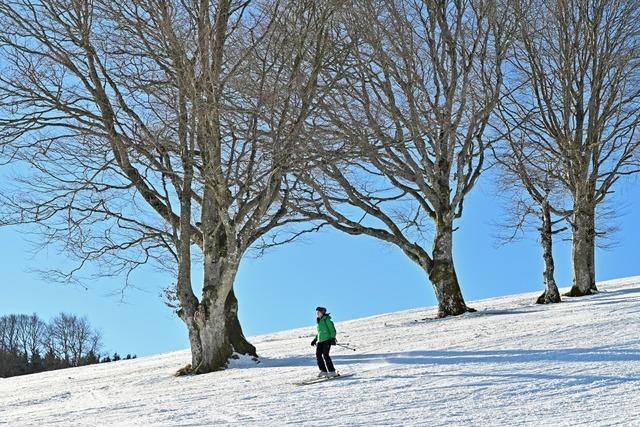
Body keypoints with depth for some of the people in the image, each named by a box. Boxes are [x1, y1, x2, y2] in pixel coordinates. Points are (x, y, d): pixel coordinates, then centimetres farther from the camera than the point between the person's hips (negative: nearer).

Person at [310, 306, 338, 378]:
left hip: (327, 340, -8)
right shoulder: (318, 321, 15)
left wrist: (333, 338, -18)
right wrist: (315, 339, 23)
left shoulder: (326, 320, -9)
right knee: (318, 355, 1)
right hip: (320, 341, 8)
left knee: (325, 355, -14)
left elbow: (332, 330, -9)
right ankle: (323, 371, 11)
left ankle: (332, 371, -9)